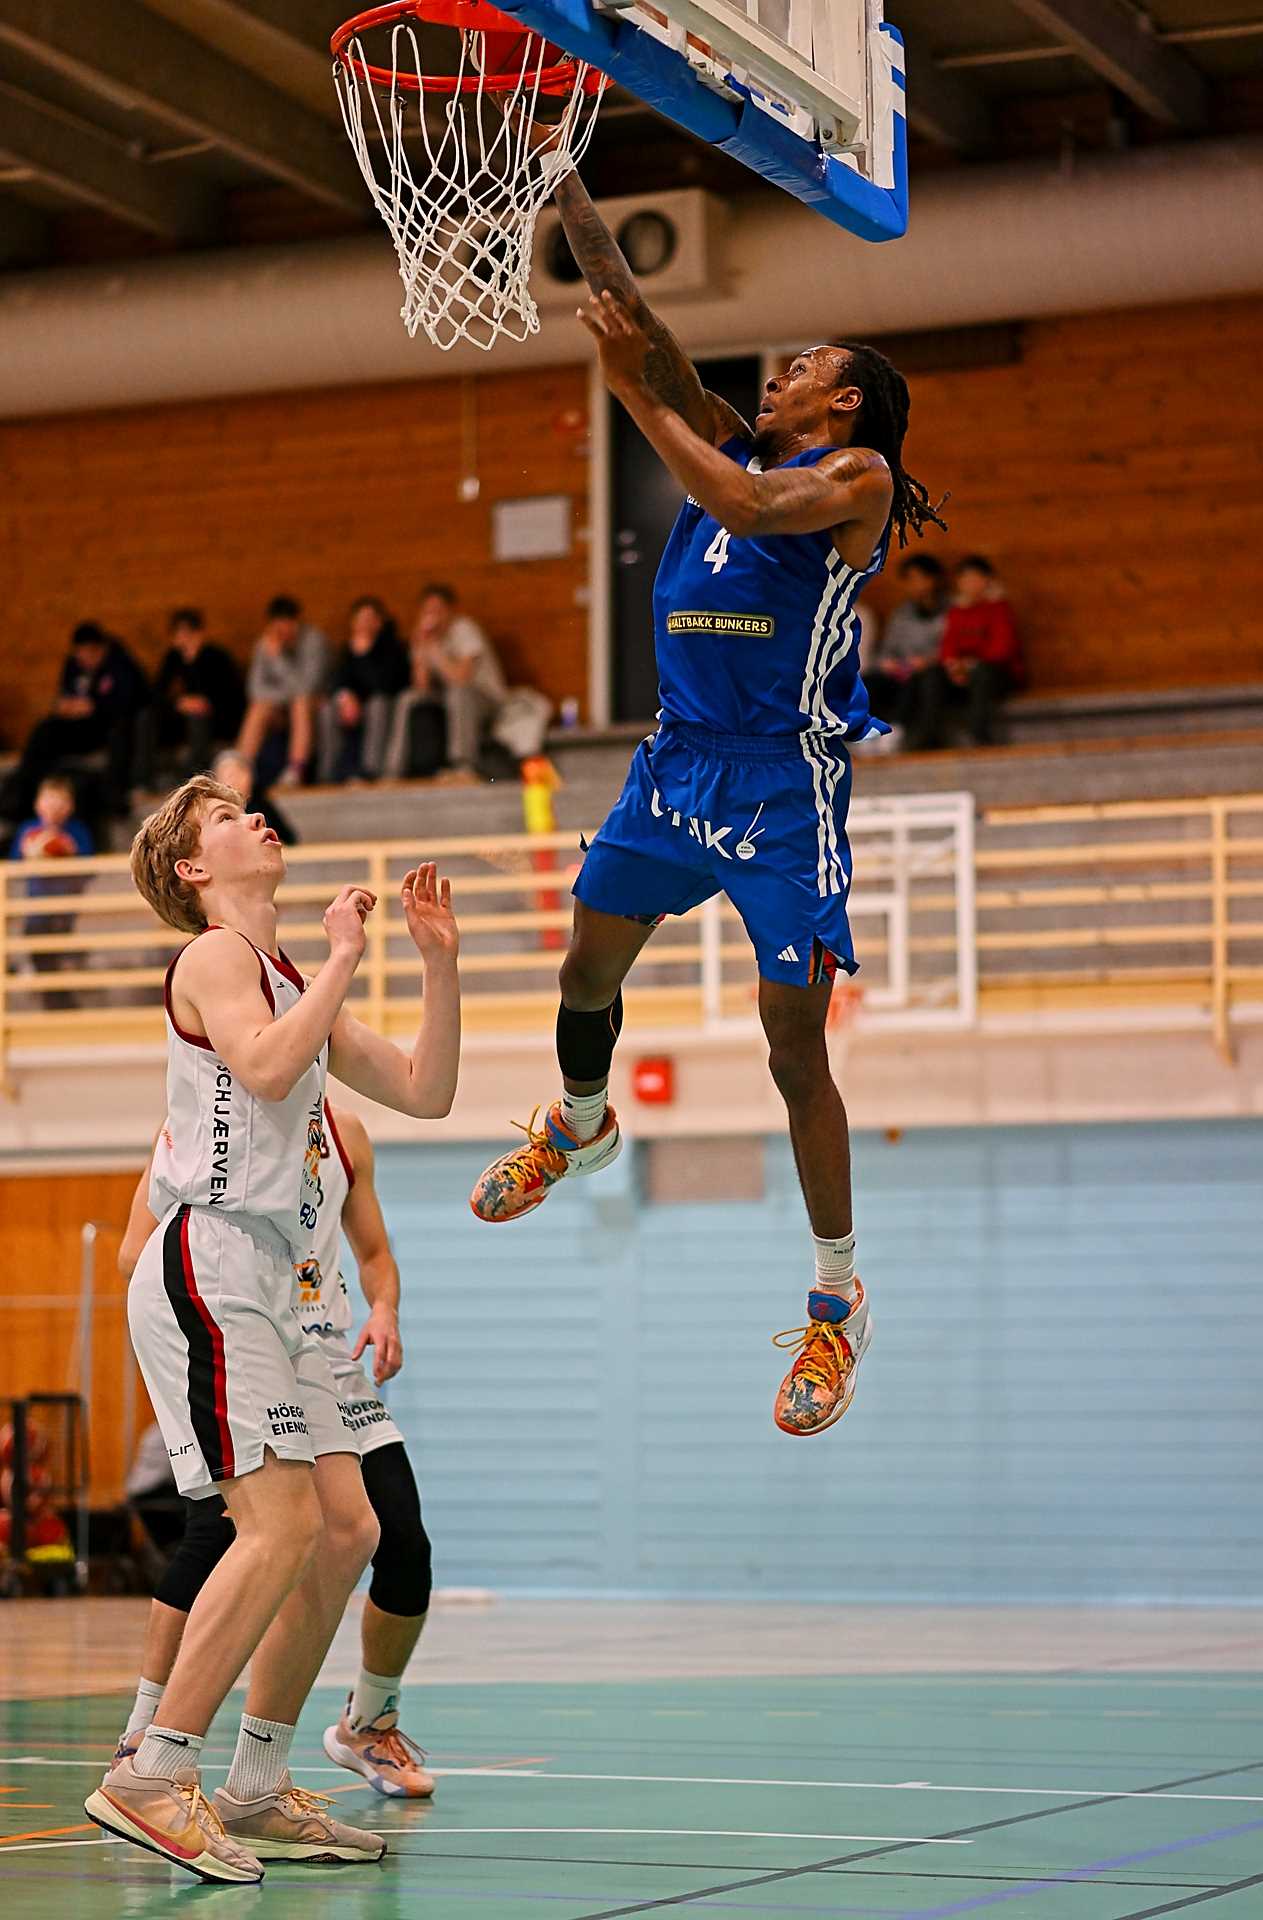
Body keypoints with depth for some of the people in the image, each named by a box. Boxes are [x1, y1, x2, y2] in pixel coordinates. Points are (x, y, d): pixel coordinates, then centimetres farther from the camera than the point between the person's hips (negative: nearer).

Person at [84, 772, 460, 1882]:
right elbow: (266, 1066, -23)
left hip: (266, 1284, 9)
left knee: (347, 1531, 5)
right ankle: (152, 1781, -16)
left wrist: (439, 960, 15)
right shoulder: (213, 957, -3)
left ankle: (256, 1791, 11)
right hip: (207, 1262, -9)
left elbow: (425, 1092, 23)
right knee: (283, 1526, -19)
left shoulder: (296, 984, 23)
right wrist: (344, 956, -14)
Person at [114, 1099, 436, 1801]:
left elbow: (374, 1254, 22)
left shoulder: (343, 1131, 13)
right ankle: (144, 1739, -13)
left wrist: (384, 1309, 0)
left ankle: (368, 1727, 20)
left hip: (329, 1363, 5)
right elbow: (136, 1253, -6)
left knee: (404, 1545, -3)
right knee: (214, 1536, -23)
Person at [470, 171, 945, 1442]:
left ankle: (839, 1302, 6)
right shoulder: (727, 442, 13)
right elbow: (631, 315, 9)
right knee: (588, 965, 16)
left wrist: (634, 393, -19)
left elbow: (749, 504, -25)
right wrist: (567, 193, 2)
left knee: (795, 1047, -5)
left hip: (784, 780, -7)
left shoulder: (859, 475, -6)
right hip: (678, 755, 7)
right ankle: (581, 1126, 49)